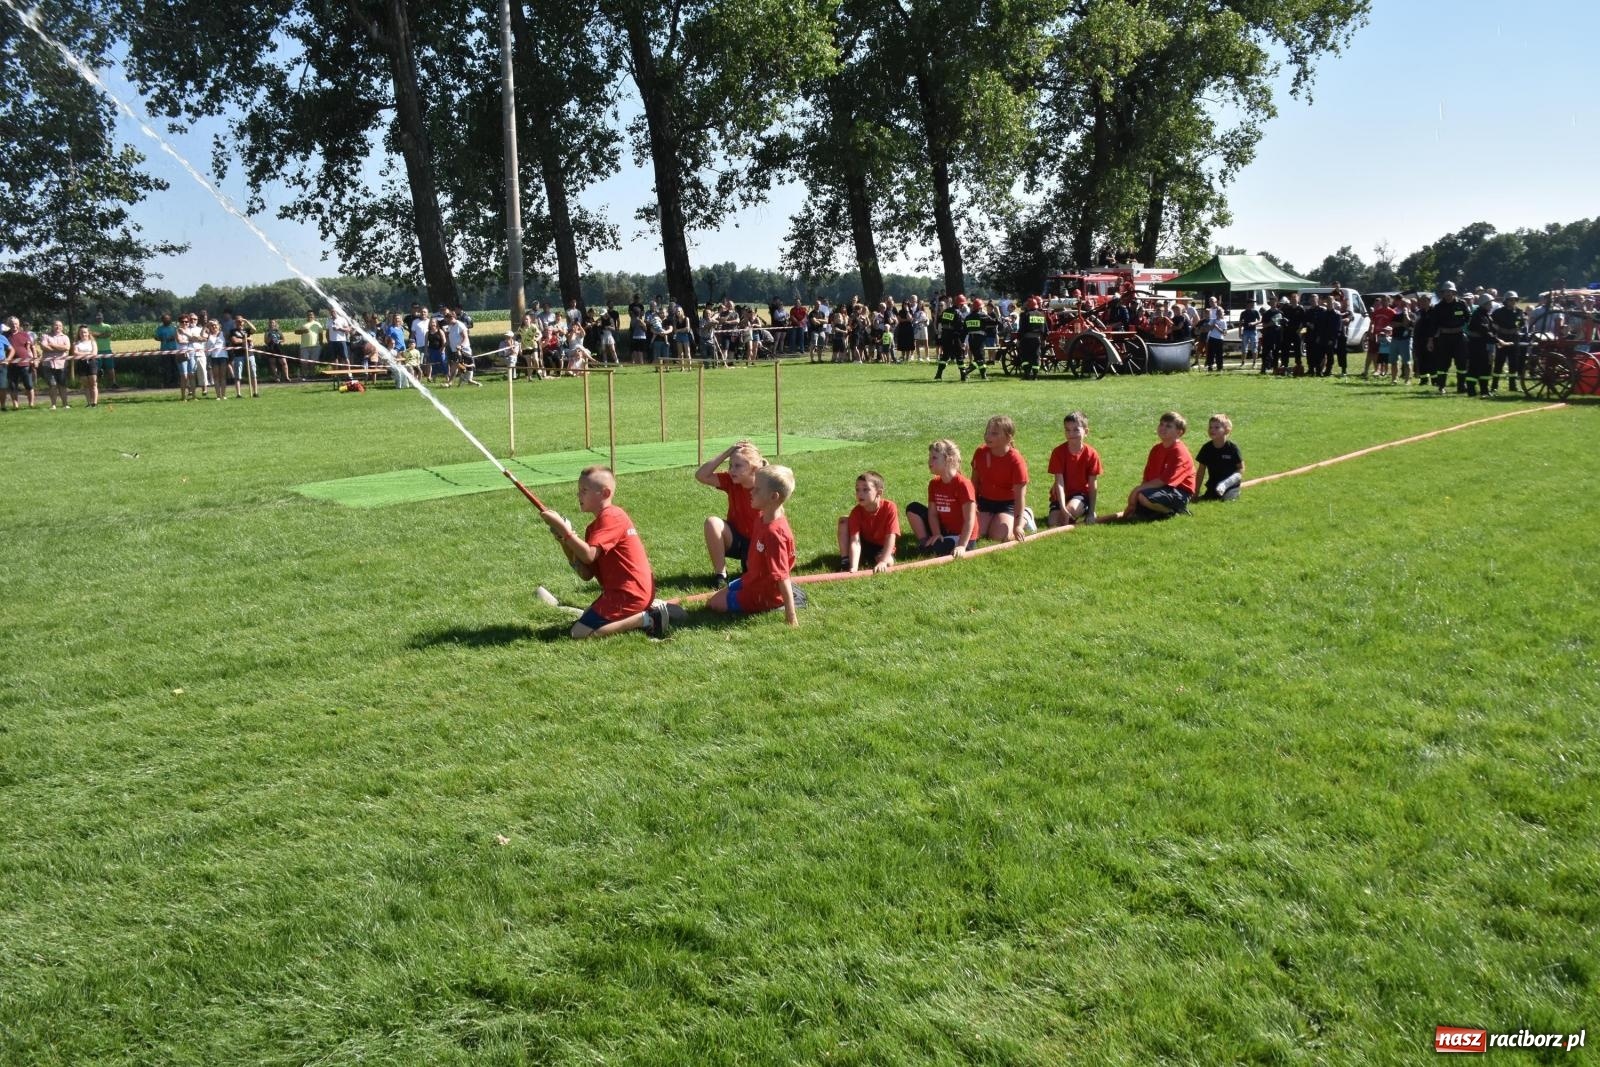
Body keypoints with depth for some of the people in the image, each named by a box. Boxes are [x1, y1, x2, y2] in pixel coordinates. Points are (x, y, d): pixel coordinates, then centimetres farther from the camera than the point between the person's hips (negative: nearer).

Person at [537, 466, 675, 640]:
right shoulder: (594, 527, 17)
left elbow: (588, 555, -26)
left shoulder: (611, 516, -13)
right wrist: (565, 543, -3)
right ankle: (650, 607, 13)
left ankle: (646, 619, -10)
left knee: (579, 633, -13)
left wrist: (563, 528, -21)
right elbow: (586, 574, 7)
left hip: (628, 593, -10)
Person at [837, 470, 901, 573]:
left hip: (882, 548, -2)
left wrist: (882, 562, -36)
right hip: (864, 546, 2)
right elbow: (855, 541, -27)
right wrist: (854, 567, -40)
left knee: (888, 562, -35)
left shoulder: (889, 507, -25)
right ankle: (845, 561, -14)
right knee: (844, 520, -17)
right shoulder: (856, 511, -19)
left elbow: (891, 537, -27)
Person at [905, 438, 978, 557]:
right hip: (944, 530, 7)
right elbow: (933, 513, 0)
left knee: (940, 550, -36)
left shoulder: (963, 484, -21)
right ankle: (925, 543, -1)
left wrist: (962, 546, -29)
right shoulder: (934, 484, 2)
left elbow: (970, 519, -22)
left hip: (962, 536, -7)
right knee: (913, 508, -4)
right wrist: (936, 534, -18)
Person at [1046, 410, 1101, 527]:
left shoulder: (1091, 454, -12)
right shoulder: (1058, 452, -13)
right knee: (1053, 523, -18)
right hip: (1062, 495, 2)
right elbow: (1059, 482, -17)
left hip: (1082, 494, -2)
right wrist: (1062, 508, -28)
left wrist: (1091, 513, -8)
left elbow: (1093, 485, -7)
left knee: (1072, 508, -35)